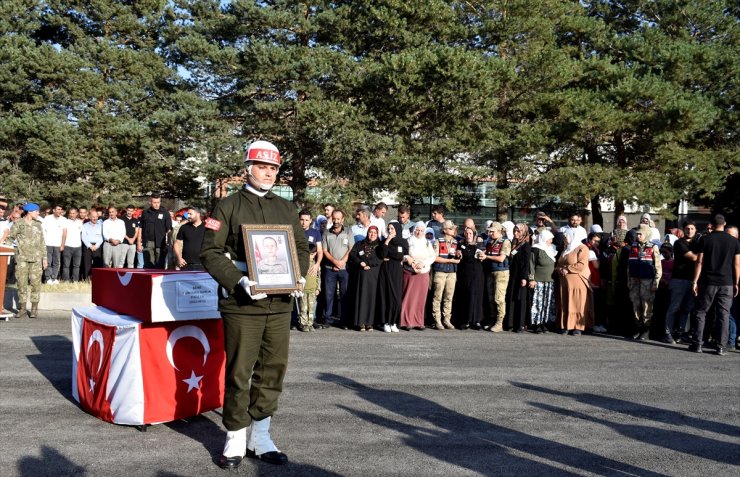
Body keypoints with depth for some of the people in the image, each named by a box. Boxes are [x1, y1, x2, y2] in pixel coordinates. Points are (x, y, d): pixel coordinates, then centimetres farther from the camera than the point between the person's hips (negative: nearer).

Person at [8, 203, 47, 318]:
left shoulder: (38, 225, 13)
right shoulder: (18, 224, 3)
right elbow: (10, 236, 5)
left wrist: (44, 257, 10)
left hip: (36, 258, 2)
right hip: (21, 257, -2)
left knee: (36, 283, -2)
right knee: (22, 283, 0)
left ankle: (34, 309, 5)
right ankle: (22, 308, 9)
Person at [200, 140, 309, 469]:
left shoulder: (286, 208, 14)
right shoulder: (228, 207, 0)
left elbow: (301, 247, 17)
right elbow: (210, 252, -5)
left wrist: (299, 276, -2)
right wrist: (239, 280, -18)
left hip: (280, 303, 5)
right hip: (242, 303, -4)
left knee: (273, 369, 8)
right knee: (239, 372, 1)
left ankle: (259, 437, 21)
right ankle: (235, 439, 15)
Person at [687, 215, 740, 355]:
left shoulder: (705, 240, -3)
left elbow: (699, 262, -5)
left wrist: (695, 281, -2)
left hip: (708, 282, -1)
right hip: (727, 284, 1)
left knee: (700, 312, 7)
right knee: (724, 315, 5)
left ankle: (697, 344, 6)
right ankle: (721, 347, 4)